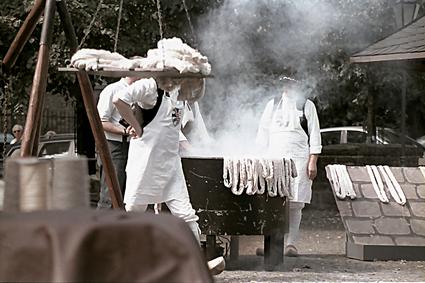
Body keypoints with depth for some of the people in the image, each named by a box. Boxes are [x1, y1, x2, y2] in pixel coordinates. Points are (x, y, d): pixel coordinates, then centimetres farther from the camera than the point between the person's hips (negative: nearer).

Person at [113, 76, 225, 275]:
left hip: (170, 163, 7)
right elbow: (119, 100, -24)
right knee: (133, 210, 3)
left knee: (185, 213, 1)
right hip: (145, 161, -7)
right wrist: (138, 128, -16)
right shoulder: (150, 86, -12)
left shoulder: (177, 93, 12)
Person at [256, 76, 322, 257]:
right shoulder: (273, 105, 15)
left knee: (295, 204, -5)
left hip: (298, 159, -2)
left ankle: (291, 243, -1)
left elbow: (314, 134, 5)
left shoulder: (307, 106, 9)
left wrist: (313, 161, -4)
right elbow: (263, 133, 16)